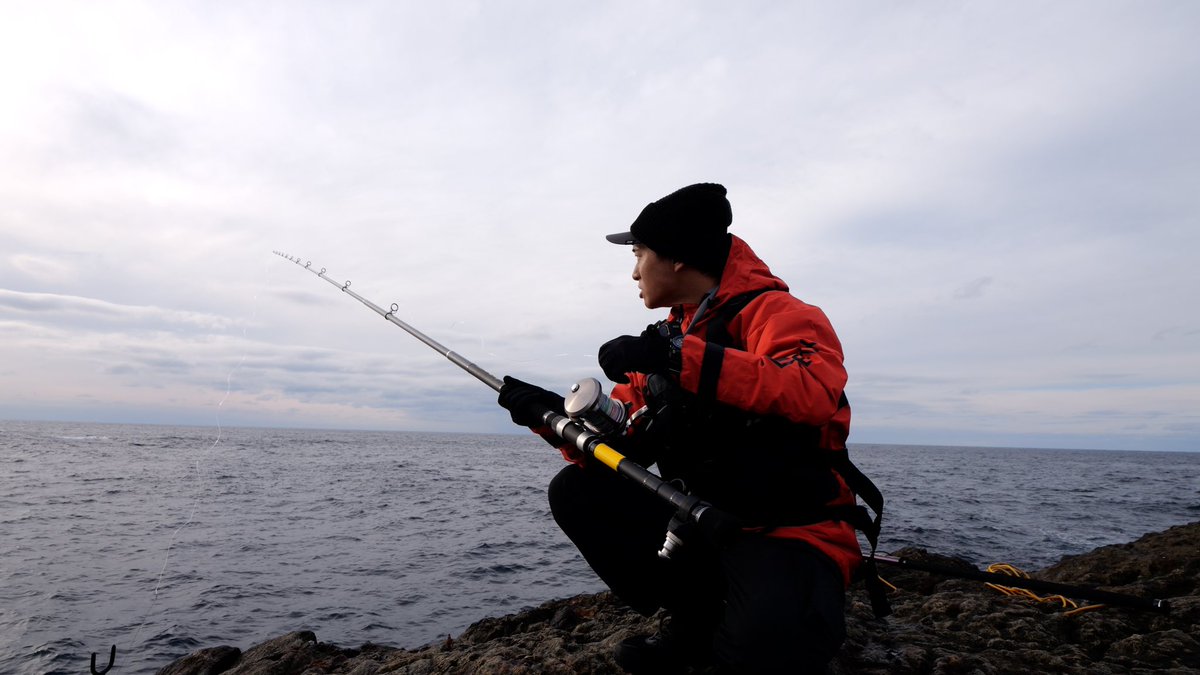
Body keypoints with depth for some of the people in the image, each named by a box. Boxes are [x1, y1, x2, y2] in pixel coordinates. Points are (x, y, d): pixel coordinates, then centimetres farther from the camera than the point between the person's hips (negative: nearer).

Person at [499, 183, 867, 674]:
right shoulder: (665, 339, 12)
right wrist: (553, 415, -4)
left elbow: (814, 393, -33)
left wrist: (682, 358, -34)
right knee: (575, 490, -3)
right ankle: (697, 619, 5)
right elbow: (618, 445, 12)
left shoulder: (772, 312, -10)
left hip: (789, 531, -7)